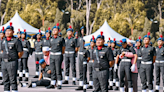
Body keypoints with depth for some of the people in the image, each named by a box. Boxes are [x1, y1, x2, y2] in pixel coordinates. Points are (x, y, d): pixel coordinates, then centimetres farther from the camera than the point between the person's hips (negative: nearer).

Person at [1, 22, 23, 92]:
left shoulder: (16, 41, -8)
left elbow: (21, 52, -6)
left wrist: (16, 58, 4)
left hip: (12, 62, -7)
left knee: (13, 80, -7)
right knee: (5, 80, 10)